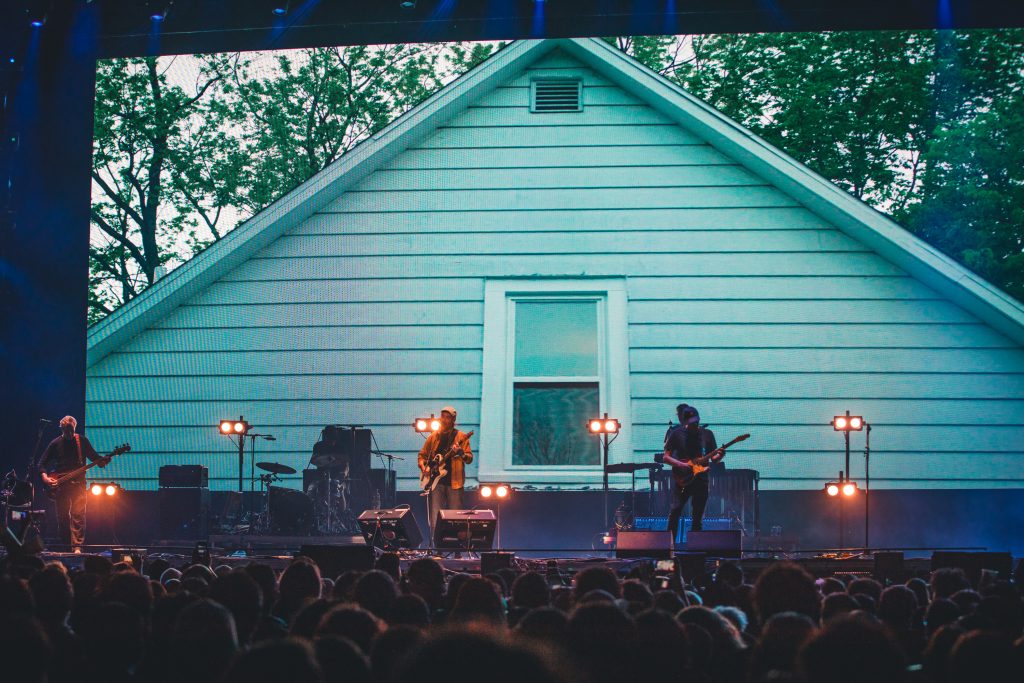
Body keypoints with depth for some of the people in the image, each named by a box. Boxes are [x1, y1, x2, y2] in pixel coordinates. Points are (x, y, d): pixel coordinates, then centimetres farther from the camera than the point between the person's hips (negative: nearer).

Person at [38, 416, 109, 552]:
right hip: (60, 484, 1)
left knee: (78, 514, -10)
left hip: (78, 483, -1)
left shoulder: (82, 441, 4)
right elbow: (42, 463, 7)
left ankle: (77, 546, -13)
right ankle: (65, 545, 15)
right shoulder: (55, 444, 3)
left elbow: (94, 457, 8)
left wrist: (103, 460, -13)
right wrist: (45, 477, -9)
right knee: (62, 516, 4)